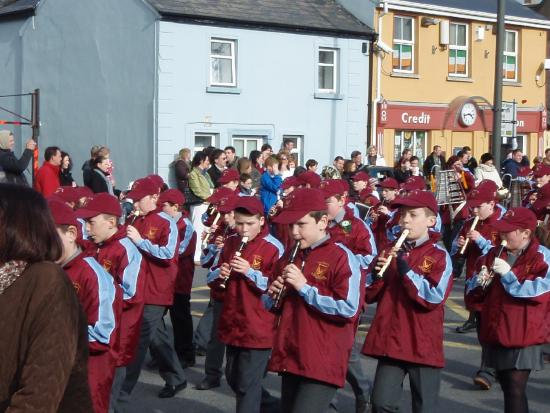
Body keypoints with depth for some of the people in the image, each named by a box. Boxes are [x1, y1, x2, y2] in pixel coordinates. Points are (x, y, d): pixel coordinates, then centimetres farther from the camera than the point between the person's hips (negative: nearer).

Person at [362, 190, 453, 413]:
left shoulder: (439, 256, -5)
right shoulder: (390, 252, 8)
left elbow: (434, 297, -18)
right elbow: (369, 294, 8)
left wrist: (405, 270, -22)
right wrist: (377, 272, -11)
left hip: (423, 344, -3)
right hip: (390, 341, 3)